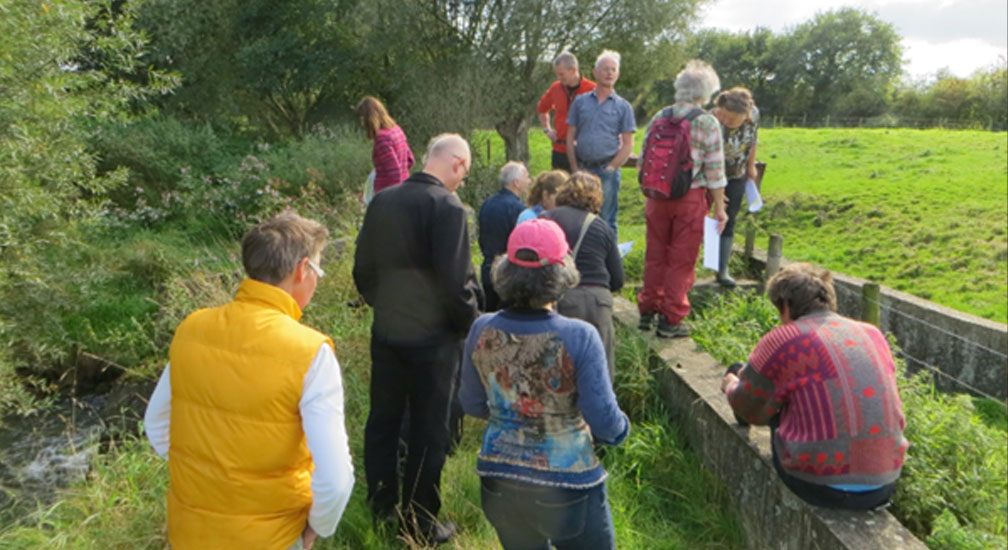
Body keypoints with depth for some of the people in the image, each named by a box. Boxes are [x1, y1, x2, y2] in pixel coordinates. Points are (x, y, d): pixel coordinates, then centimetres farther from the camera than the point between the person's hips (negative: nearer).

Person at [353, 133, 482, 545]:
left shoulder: (382, 201, 3)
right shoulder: (447, 206, -18)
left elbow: (363, 268, 9)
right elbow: (456, 280, -20)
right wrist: (469, 322, -4)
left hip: (385, 332, 6)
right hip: (432, 337, -6)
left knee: (382, 420, 18)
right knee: (429, 430, 7)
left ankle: (381, 508, 34)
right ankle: (420, 523, 19)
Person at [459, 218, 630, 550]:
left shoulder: (482, 331, -11)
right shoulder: (579, 338, -23)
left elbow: (472, 405, 2)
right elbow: (605, 422, -18)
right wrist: (621, 428, 4)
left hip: (500, 484, 4)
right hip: (566, 486, -3)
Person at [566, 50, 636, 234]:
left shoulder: (623, 106, 5)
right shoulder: (580, 102, 10)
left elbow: (628, 145, 2)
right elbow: (570, 138, 8)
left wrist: (610, 169, -8)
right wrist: (575, 170, -1)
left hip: (607, 171, -2)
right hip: (582, 169, 2)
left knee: (606, 223, 1)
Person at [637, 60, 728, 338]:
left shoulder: (658, 118, 4)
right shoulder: (707, 123, -9)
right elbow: (714, 170, -8)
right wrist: (719, 207, -1)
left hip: (657, 197, 4)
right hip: (690, 200, -4)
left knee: (655, 256, 15)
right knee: (681, 261, 5)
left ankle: (647, 311, 25)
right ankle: (670, 320, 11)